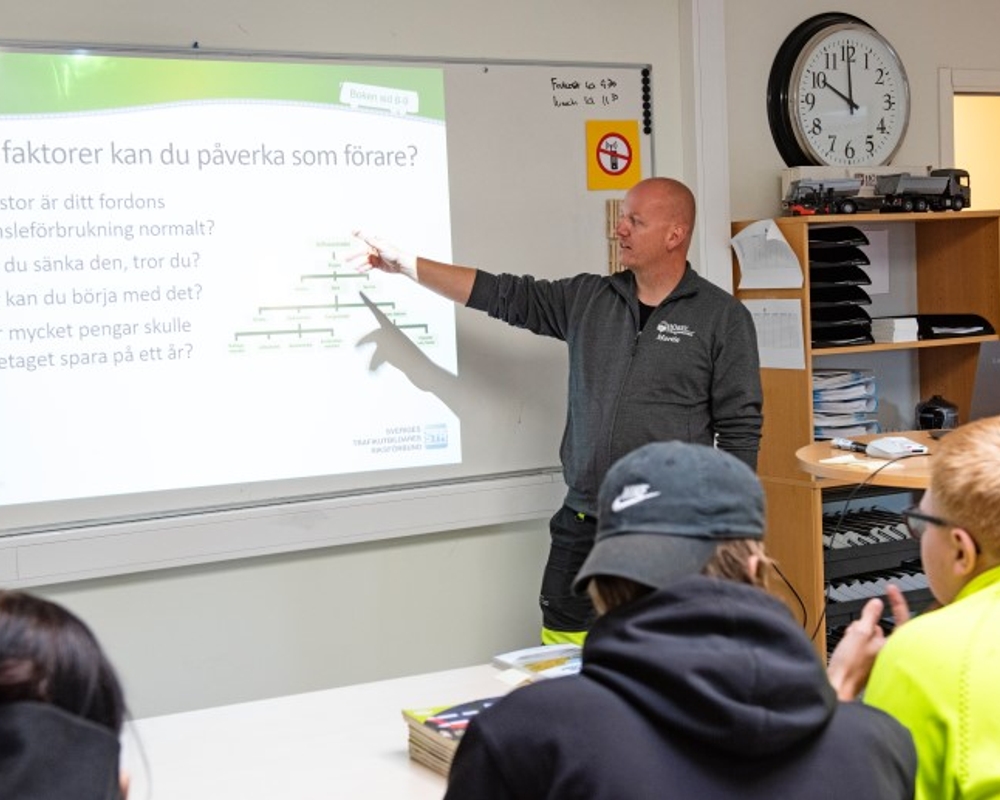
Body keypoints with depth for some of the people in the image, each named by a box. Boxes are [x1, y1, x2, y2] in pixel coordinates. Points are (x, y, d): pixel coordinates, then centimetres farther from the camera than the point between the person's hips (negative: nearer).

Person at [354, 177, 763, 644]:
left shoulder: (723, 317, -2)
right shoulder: (587, 300, 9)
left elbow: (740, 429, -3)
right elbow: (503, 295, 9)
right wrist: (406, 265, 4)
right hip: (582, 522, 4)